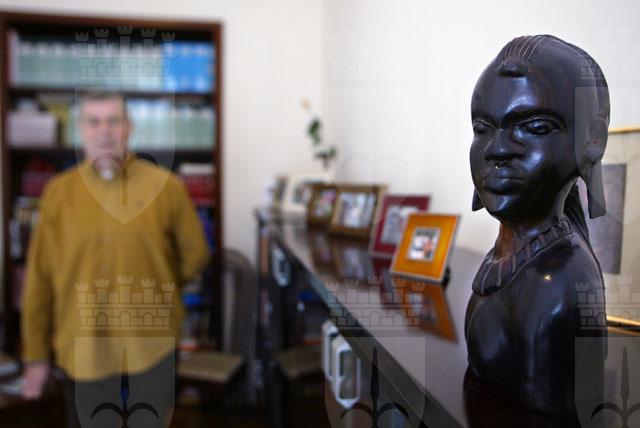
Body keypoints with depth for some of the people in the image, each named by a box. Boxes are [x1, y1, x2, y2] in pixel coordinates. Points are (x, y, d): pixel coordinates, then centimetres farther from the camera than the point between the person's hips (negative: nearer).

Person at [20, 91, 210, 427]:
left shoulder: (166, 186, -5)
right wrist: (36, 353, 5)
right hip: (82, 349, 1)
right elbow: (40, 279, 2)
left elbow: (194, 254, 6)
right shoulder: (58, 192, -1)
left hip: (152, 345, -1)